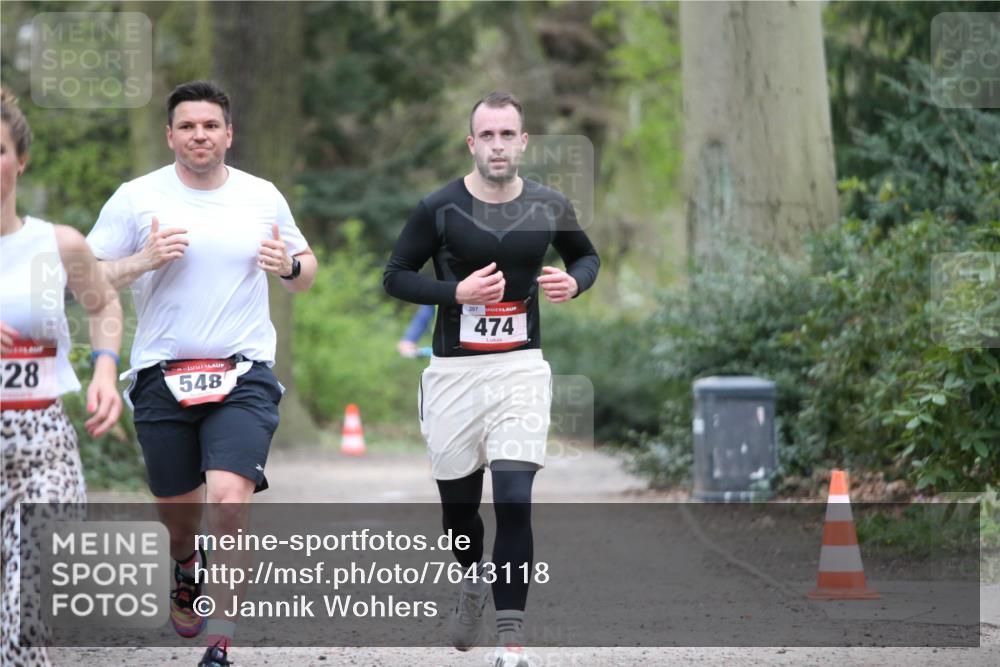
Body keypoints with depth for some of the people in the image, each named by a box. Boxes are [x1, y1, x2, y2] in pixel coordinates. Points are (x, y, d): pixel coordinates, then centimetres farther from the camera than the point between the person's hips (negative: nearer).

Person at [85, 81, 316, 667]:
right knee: (177, 509, 13)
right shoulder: (136, 198, 1)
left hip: (243, 376, -1)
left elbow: (305, 272, 19)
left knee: (229, 501, -19)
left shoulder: (263, 197, 6)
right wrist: (143, 261, -16)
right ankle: (188, 569, 50)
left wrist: (290, 266, -5)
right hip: (162, 377, 1)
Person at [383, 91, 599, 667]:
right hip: (454, 371, 0)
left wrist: (575, 281, -5)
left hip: (520, 367, 0)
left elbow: (587, 255, 18)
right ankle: (475, 578, 46)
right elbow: (395, 276, -1)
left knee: (515, 502, -14)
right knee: (458, 507, 12)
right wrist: (457, 292, -16)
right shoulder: (439, 209, -6)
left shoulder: (549, 207, 0)